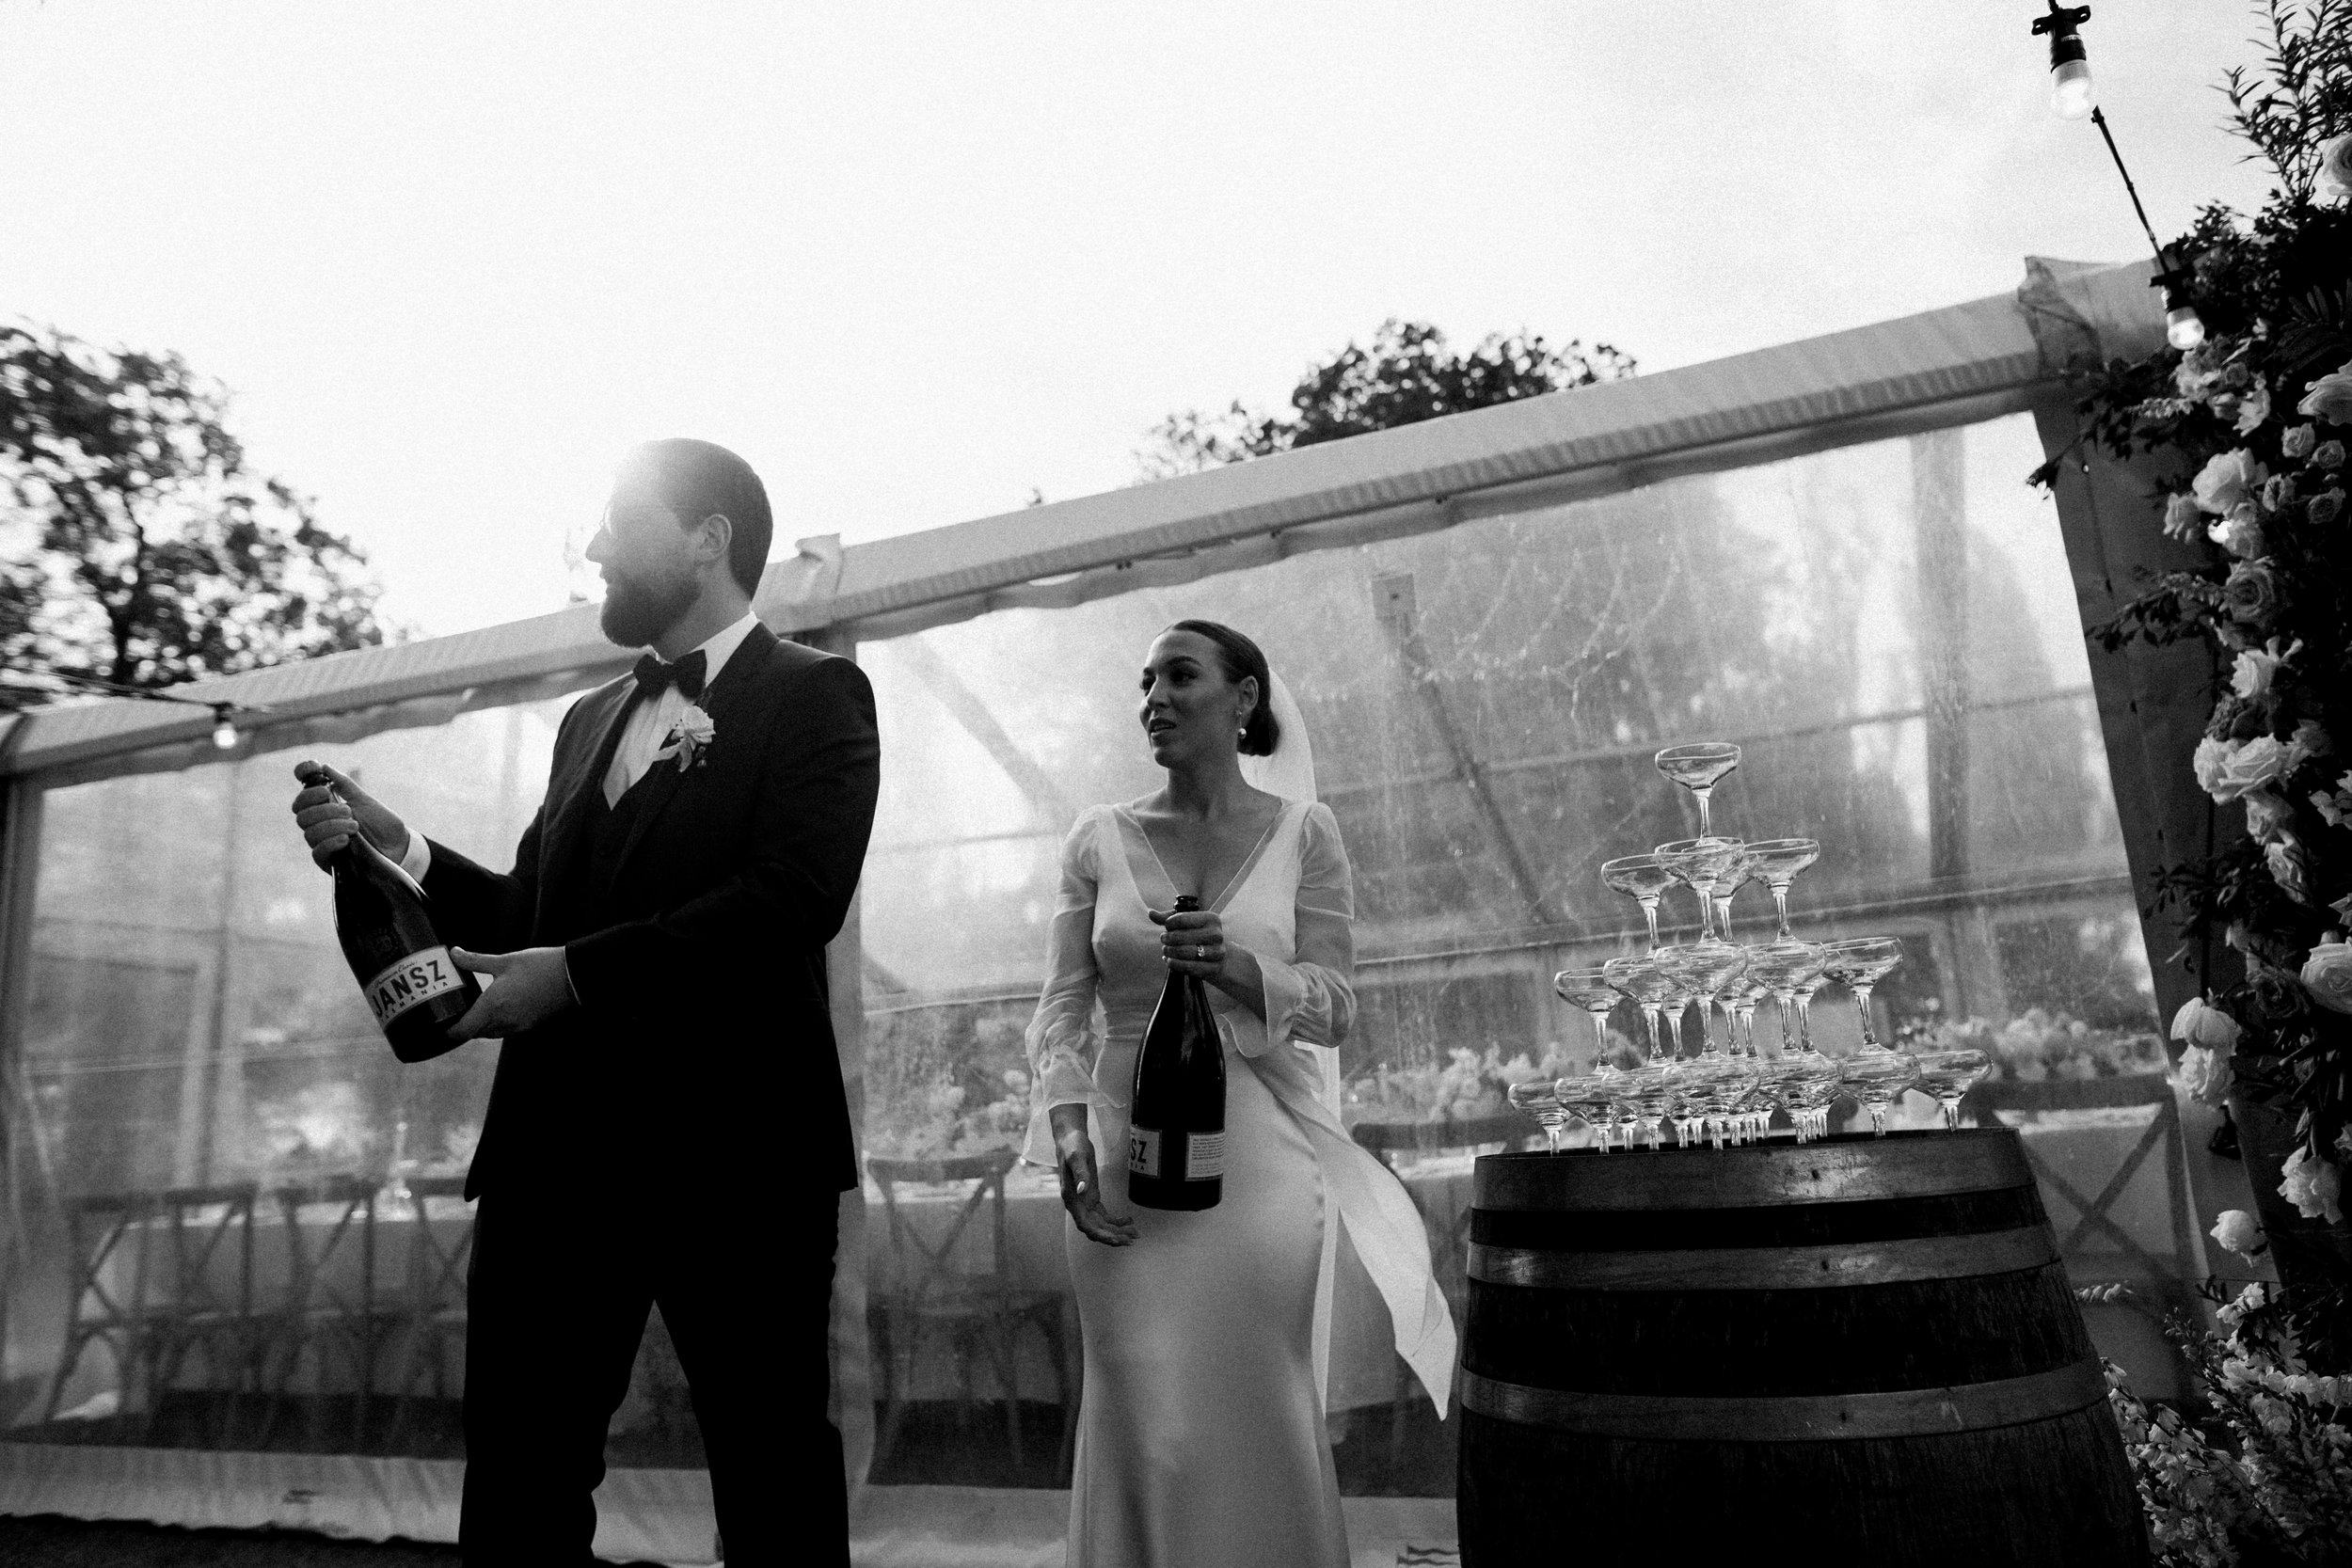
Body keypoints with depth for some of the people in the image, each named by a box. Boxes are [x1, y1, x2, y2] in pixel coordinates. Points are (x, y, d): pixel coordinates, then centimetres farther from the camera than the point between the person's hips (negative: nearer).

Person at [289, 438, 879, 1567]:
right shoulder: (589, 719, 21)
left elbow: (797, 898, -16)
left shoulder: (813, 694, -2)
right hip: (556, 1147, 7)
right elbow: (532, 911, 20)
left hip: (733, 1152, -6)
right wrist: (398, 850, 4)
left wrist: (577, 973, -18)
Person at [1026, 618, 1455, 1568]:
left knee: (1260, 1411, 6)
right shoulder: (1100, 839, 5)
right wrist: (1068, 1136, -12)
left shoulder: (1302, 832, 1)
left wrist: (1237, 965, -20)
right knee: (1143, 1422, 5)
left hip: (1260, 1155, -1)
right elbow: (1061, 1010, 2)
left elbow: (1335, 1006, -2)